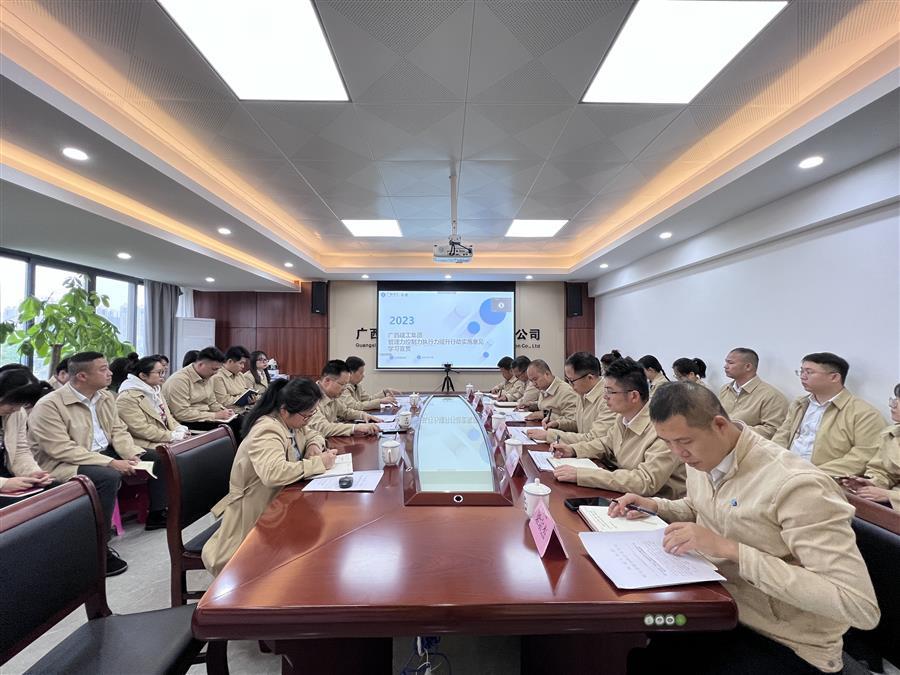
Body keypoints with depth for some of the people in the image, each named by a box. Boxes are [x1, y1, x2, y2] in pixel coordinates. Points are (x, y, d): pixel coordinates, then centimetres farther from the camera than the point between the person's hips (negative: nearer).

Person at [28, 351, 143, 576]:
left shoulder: (105, 397, 4)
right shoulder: (49, 405, -18)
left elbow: (119, 430, 6)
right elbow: (63, 450, -24)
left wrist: (133, 454, -12)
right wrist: (110, 463, -30)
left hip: (103, 454, 8)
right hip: (62, 464, -7)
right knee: (108, 477, -33)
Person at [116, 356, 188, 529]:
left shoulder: (155, 391, 16)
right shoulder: (127, 397, -12)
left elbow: (167, 417, 20)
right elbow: (141, 429, -19)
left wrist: (179, 429, -1)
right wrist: (172, 436, -18)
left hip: (161, 442, 8)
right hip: (141, 447, -8)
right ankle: (156, 515, -24)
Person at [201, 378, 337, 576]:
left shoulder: (291, 421, 0)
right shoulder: (266, 431, -27)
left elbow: (313, 435, 18)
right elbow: (274, 473, -43)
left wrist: (314, 446, -6)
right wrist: (318, 463, -33)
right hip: (256, 514, -8)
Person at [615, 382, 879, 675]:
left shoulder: (796, 485, -26)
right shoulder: (701, 459, -2)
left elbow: (861, 607, -27)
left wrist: (733, 550, -33)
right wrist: (654, 506, -2)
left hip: (782, 643, -6)